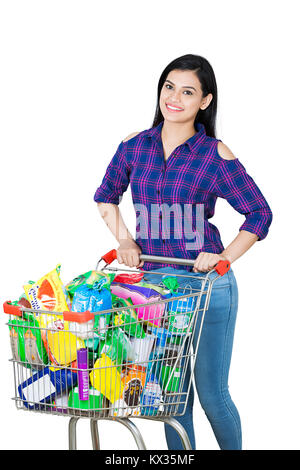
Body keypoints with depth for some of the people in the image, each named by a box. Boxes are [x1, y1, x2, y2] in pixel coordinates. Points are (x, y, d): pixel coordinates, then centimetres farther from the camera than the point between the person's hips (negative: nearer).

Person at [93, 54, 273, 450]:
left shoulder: (216, 154, -6)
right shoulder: (134, 146, 5)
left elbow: (260, 214, -2)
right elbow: (106, 196, 20)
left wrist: (225, 257, -12)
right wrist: (125, 240, 6)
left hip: (206, 283, -3)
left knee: (211, 392, 3)